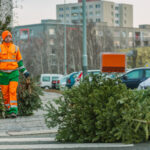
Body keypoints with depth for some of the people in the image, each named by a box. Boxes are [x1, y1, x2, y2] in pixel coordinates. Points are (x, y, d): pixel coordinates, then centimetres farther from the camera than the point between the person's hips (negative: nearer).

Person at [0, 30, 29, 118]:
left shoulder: (15, 48, 5)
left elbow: (19, 61, 15)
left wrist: (24, 71, 10)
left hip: (14, 74, 0)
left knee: (13, 92, -13)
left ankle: (13, 112, -17)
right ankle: (8, 111, 21)